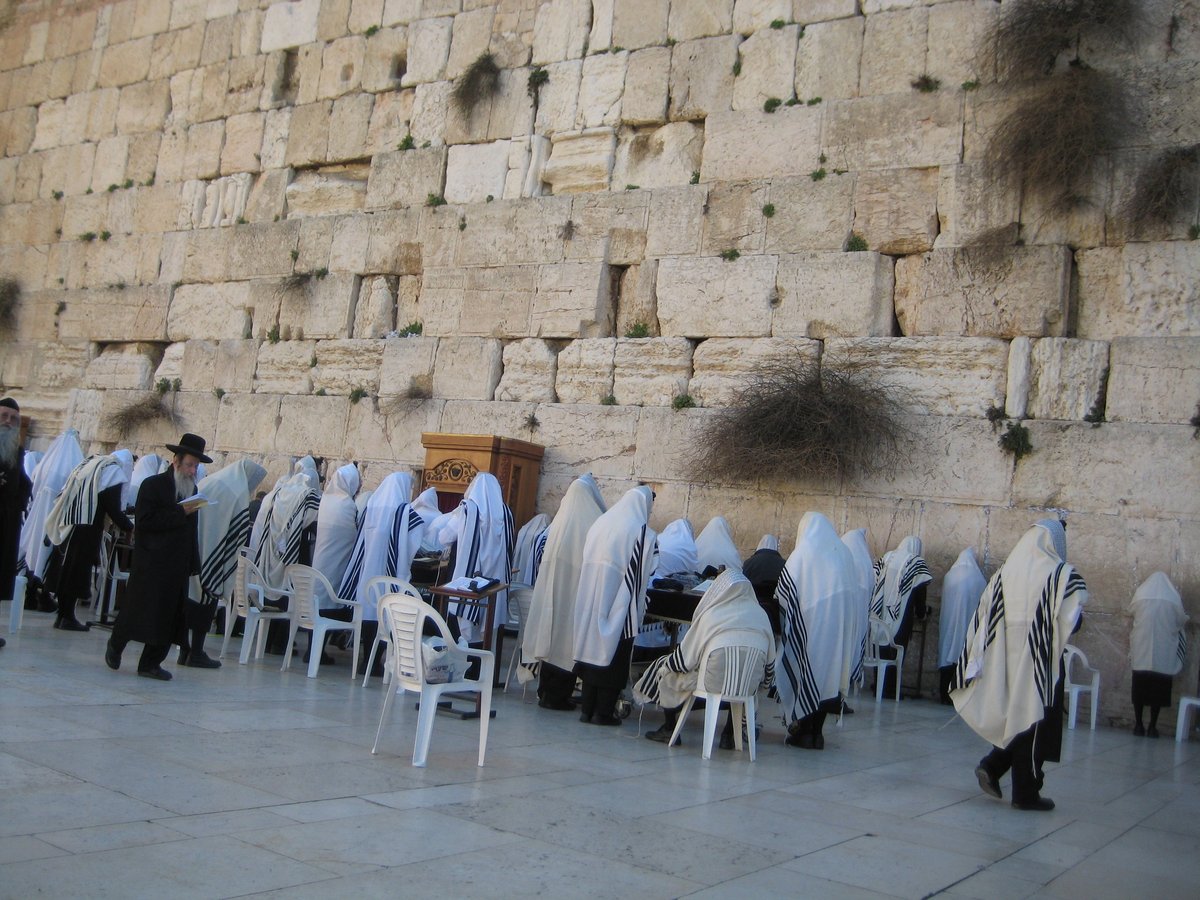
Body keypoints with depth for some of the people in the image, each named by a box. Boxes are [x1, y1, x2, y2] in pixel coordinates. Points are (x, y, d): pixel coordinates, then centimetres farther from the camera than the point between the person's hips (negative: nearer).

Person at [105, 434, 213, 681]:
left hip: (177, 566, 6)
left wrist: (194, 564, 7)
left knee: (168, 615, 5)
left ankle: (151, 663, 12)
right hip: (150, 564, -6)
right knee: (139, 610, 2)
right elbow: (145, 521, -16)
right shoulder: (153, 485, -5)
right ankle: (115, 646, 26)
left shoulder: (192, 489, 13)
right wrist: (180, 513, -18)